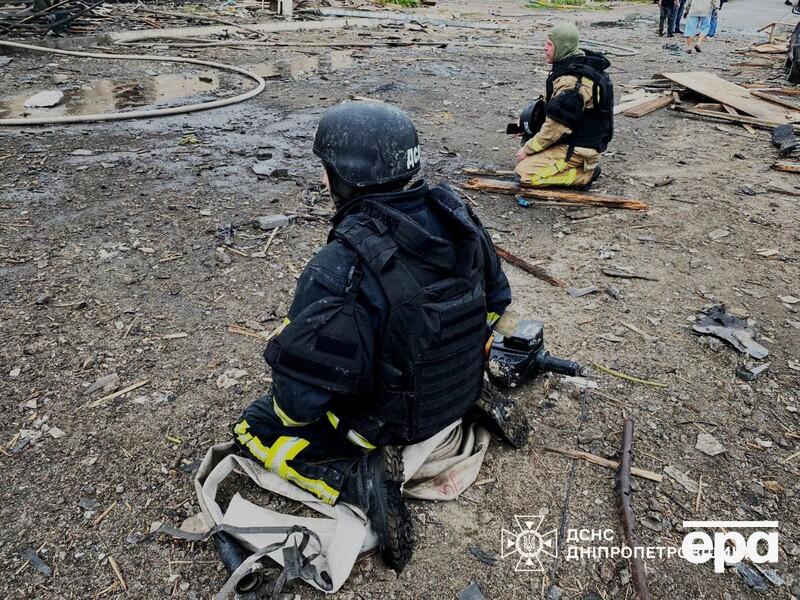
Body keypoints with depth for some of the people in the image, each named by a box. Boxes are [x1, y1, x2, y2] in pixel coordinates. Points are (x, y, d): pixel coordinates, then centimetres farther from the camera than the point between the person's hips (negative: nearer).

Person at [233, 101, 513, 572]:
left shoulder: (340, 268, -34)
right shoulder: (455, 215, -14)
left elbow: (300, 399, -29)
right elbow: (497, 299, 3)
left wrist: (286, 407, -4)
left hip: (389, 419, -7)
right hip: (464, 389, 7)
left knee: (254, 429, 9)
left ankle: (361, 480, -9)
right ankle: (479, 409, 25)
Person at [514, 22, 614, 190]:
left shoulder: (571, 81, -26)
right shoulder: (581, 63, 7)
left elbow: (556, 127, -25)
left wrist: (527, 149, -12)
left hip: (577, 149, -10)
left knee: (524, 174, -17)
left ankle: (584, 174, -7)